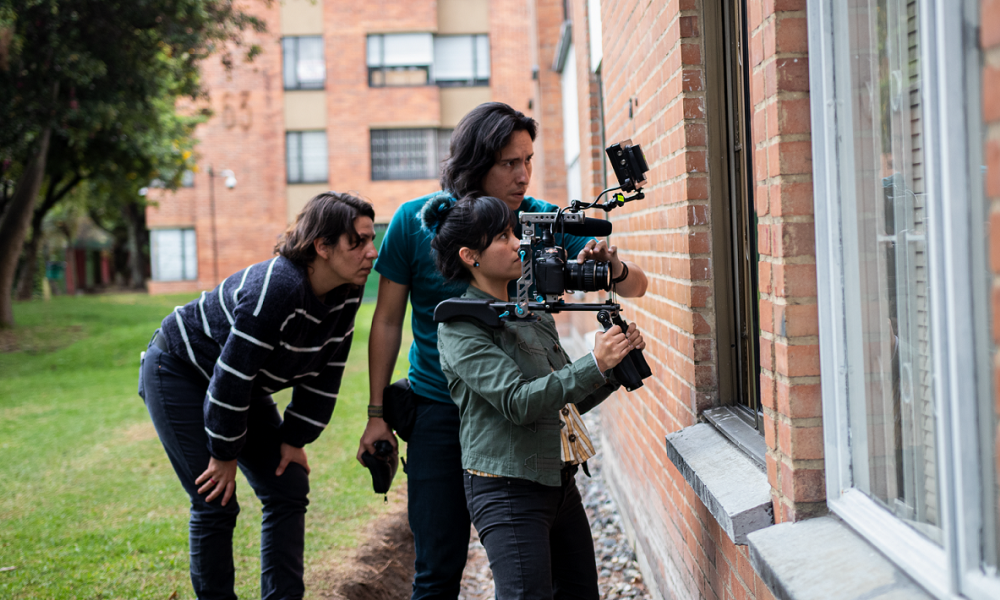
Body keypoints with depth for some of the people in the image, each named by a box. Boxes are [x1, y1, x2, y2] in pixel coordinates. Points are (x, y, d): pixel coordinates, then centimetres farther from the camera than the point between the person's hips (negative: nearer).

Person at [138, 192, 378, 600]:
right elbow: (232, 374, -30)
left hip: (243, 388, 8)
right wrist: (225, 455, -20)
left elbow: (325, 372, -1)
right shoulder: (275, 290, -35)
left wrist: (295, 439, -2)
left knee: (288, 489, 2)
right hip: (177, 372, -8)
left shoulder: (345, 293, -12)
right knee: (216, 503, -9)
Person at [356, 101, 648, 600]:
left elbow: (636, 286, -4)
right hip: (440, 411, -1)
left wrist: (614, 268, -27)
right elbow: (388, 320, 2)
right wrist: (377, 413, 0)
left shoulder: (543, 220, -5)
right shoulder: (416, 221, -7)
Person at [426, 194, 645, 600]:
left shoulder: (533, 311, 13)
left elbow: (570, 401, 17)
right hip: (508, 489, -8)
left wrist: (617, 360, 1)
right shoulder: (459, 326, -11)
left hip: (560, 483, 8)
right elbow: (518, 402, -22)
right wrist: (595, 365, -25)